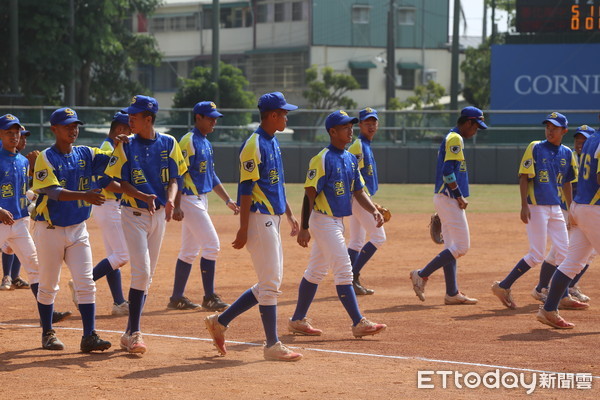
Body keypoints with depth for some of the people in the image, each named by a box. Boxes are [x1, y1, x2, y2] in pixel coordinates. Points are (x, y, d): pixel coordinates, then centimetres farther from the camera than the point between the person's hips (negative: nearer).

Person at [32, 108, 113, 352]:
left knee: (86, 284, -4)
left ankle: (89, 336, -6)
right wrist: (84, 195, -35)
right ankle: (47, 334, 20)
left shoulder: (85, 154, 6)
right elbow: (53, 192, -21)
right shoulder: (46, 158, -9)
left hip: (78, 230, 4)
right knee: (48, 286, 7)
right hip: (50, 229, -4)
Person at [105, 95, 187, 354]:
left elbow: (174, 177, 5)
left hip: (159, 215, 3)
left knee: (147, 275, 8)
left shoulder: (168, 144, 3)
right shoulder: (126, 146, -3)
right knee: (141, 272, -14)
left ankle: (130, 333, 17)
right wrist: (143, 196, -22)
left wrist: (170, 199, -15)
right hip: (134, 214, -3)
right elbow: (120, 181, -5)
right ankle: (134, 333, -10)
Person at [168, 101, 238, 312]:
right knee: (211, 245, -11)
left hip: (201, 200, 10)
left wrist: (227, 200, 18)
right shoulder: (189, 142, -13)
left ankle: (177, 298, 16)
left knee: (190, 251, 11)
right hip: (190, 200, -10)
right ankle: (210, 298, -7)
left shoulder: (206, 144, 16)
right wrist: (177, 206, -24)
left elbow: (212, 176, 22)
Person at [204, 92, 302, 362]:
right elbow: (246, 189, -17)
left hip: (273, 218, 10)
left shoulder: (273, 143, 15)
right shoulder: (254, 145, -14)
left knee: (270, 283, 12)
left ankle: (220, 322, 19)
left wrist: (290, 215, 22)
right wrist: (243, 229, -20)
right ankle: (272, 346, -1)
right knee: (270, 283, -6)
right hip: (259, 218, -10)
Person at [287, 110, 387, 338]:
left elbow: (358, 191, 15)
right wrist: (304, 228, -18)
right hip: (323, 220, -9)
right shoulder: (322, 160, -14)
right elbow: (310, 194, -15)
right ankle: (359, 323, -10)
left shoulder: (351, 159, 11)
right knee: (343, 271, -10)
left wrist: (373, 211, -3)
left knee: (316, 272, 14)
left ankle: (298, 320, 22)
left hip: (338, 221, 9)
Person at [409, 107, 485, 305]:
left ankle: (452, 293, 11)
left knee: (451, 247, 10)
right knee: (461, 246, -8)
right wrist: (459, 196, -17)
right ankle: (422, 275, -7)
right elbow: (448, 171, -22)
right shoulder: (455, 139, -12)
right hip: (449, 198, -11)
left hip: (443, 198, 11)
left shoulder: (450, 138, 18)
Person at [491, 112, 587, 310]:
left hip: (555, 208, 6)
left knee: (563, 252, 5)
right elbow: (524, 177, -9)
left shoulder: (567, 153, 10)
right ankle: (503, 287, 2)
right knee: (536, 255, -8)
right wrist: (524, 206, -17)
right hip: (536, 207, -6)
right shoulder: (535, 148, -6)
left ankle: (562, 296, 16)